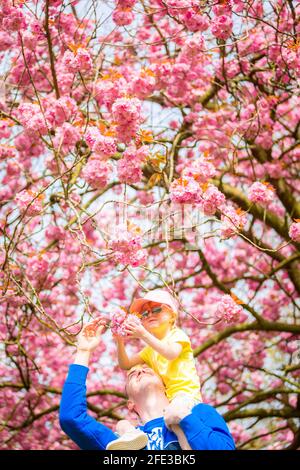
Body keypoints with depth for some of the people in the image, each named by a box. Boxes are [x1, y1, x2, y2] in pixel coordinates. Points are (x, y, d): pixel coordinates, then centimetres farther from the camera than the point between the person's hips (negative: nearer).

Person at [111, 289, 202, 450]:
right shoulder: (150, 349, 26)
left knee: (174, 413, -44)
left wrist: (143, 334, -27)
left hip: (186, 395, -8)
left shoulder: (177, 335, 4)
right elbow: (125, 364, 19)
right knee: (122, 424, -9)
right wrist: (120, 341, 2)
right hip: (164, 402, 8)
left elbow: (171, 353, -19)